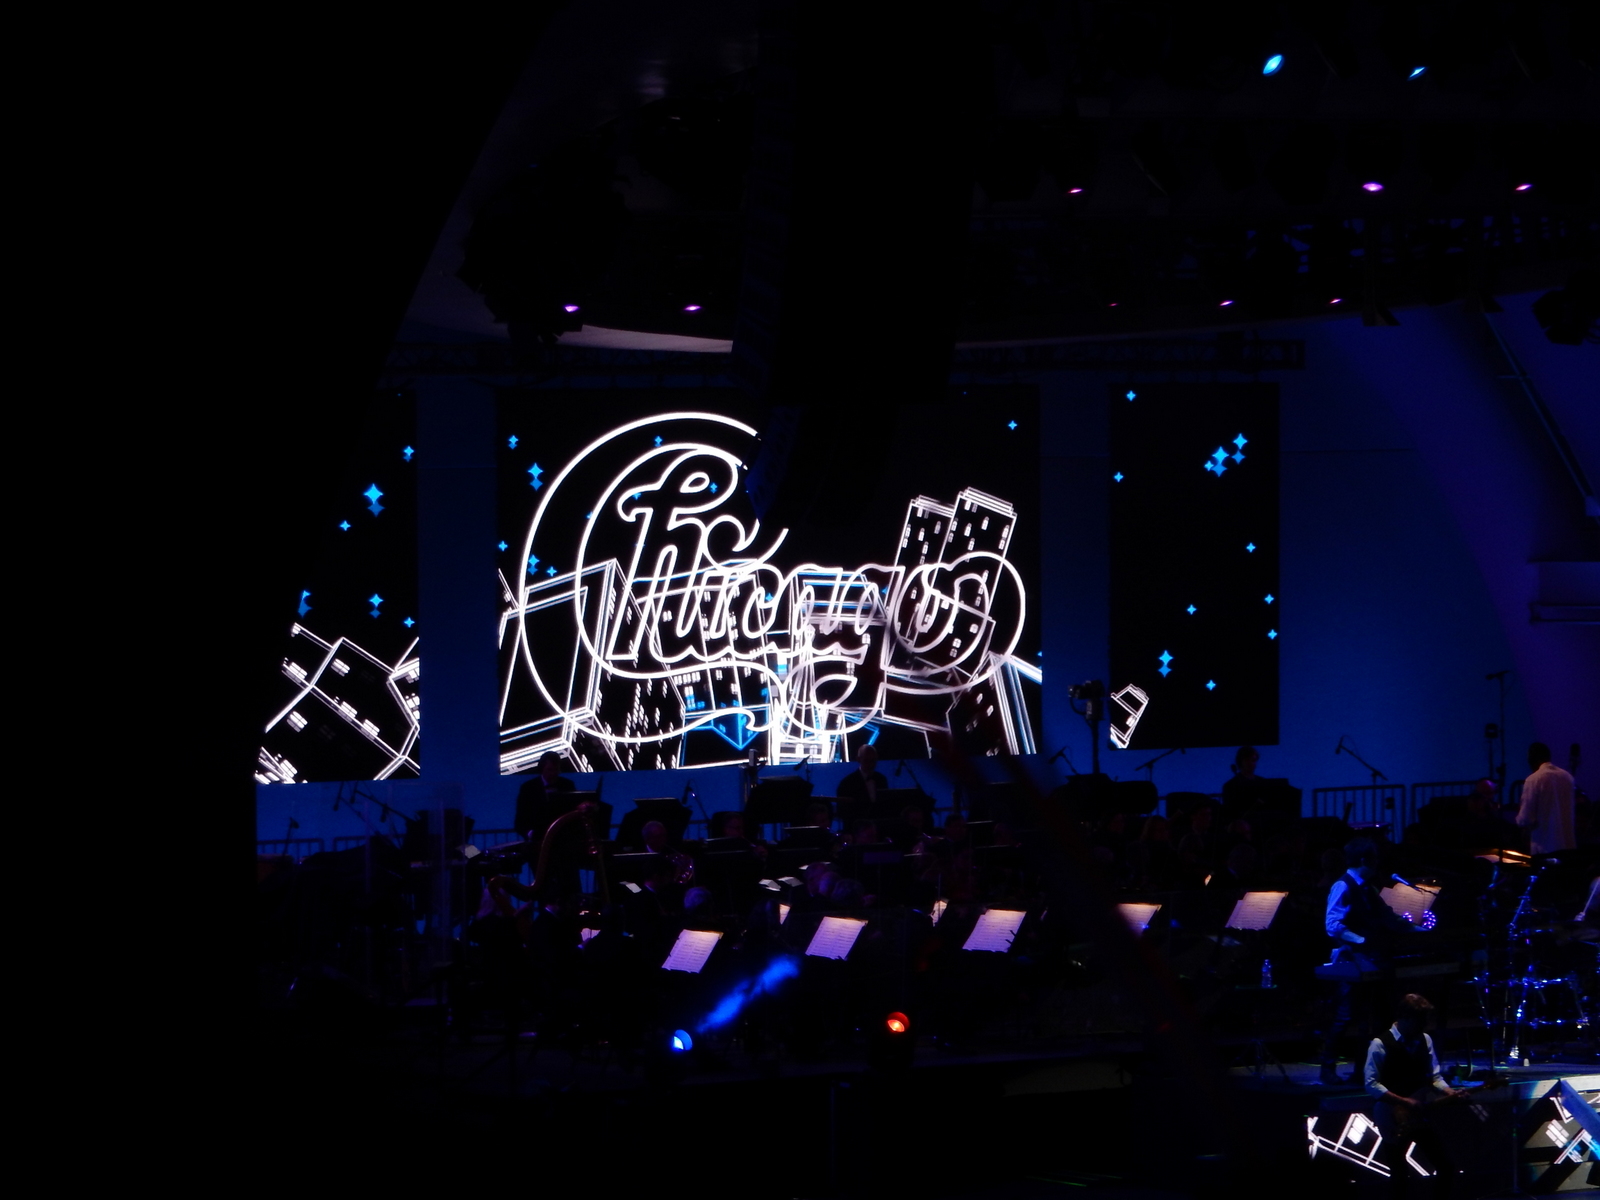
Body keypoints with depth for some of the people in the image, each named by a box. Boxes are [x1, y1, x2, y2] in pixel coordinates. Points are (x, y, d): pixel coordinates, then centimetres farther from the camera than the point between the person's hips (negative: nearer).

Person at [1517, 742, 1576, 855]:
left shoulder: (1534, 780, -11)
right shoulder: (1567, 777, 7)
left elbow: (1525, 819, -13)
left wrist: (1519, 818, 10)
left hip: (1545, 847, -6)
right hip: (1568, 845, 6)